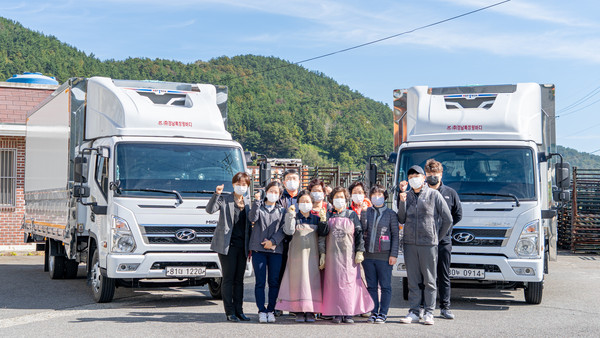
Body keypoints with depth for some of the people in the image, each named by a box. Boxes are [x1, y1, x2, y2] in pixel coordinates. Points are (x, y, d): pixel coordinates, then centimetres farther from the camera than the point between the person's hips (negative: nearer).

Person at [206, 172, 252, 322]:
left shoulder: (249, 203, 13)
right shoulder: (224, 200, 2)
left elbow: (251, 224, 15)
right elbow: (210, 209, -14)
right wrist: (216, 194, -27)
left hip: (242, 246, 4)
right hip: (227, 245, -4)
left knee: (239, 279, 7)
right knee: (228, 279, -3)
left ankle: (239, 311, 12)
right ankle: (230, 312, 0)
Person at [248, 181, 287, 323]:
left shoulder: (282, 211, 15)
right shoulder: (258, 207, 12)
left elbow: (283, 230, 4)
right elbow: (252, 218, -9)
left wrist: (273, 241, -9)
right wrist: (256, 201, -14)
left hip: (276, 250, 1)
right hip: (258, 249, -1)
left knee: (274, 282, 0)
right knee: (260, 282, -4)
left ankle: (271, 310, 7)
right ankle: (262, 311, 0)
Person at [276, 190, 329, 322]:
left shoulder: (316, 218, 12)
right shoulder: (294, 217, 5)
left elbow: (323, 233, 0)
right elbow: (289, 231, -12)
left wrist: (323, 220, -12)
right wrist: (290, 215, -15)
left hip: (312, 253, 2)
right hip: (297, 254, -2)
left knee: (312, 280, -1)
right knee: (298, 280, -3)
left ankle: (310, 311, 3)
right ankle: (299, 311, 2)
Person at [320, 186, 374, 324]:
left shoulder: (352, 215, 8)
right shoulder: (329, 216, 11)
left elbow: (359, 233, 4)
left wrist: (360, 252, -4)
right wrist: (323, 254, 5)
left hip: (349, 254, -1)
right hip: (333, 255, 1)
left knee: (349, 281, -4)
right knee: (334, 281, -2)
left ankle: (349, 313, 0)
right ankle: (337, 313, 3)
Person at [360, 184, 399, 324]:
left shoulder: (391, 214, 3)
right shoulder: (365, 213, 12)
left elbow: (395, 235, 1)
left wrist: (393, 254, -6)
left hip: (384, 255, -3)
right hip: (368, 255, 3)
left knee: (385, 286, 0)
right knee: (371, 286, 6)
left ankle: (383, 313, 6)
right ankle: (374, 312, 12)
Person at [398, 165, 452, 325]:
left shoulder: (434, 195, 0)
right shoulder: (406, 196, 11)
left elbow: (447, 219, 3)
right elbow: (401, 219, 4)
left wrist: (437, 237, 5)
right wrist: (402, 201, -8)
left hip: (429, 243, -3)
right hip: (409, 243, 3)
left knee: (429, 280, 1)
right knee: (412, 280, 6)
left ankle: (429, 313, 6)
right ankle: (413, 312, 11)